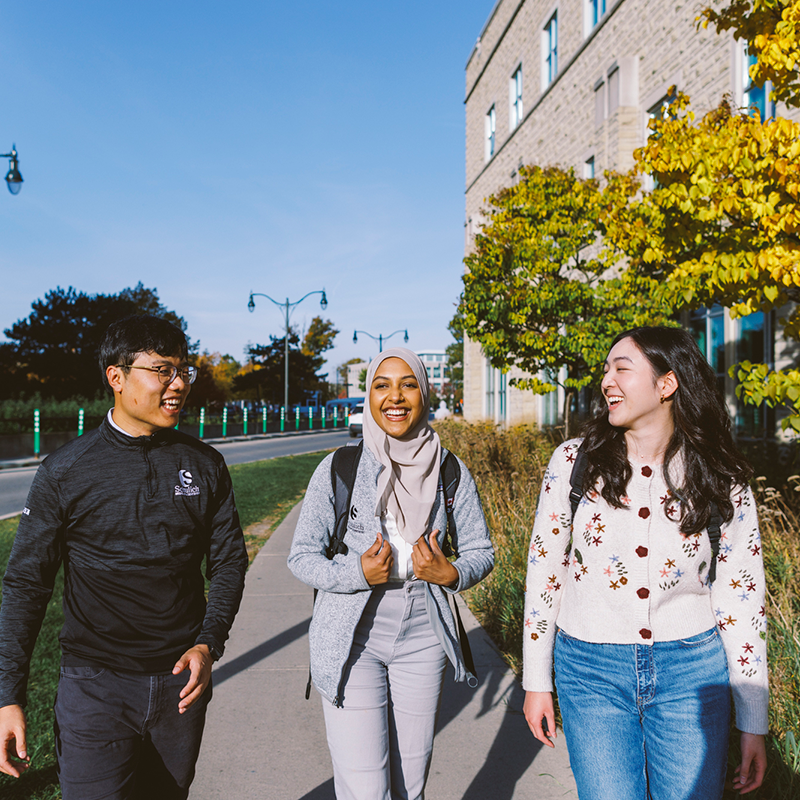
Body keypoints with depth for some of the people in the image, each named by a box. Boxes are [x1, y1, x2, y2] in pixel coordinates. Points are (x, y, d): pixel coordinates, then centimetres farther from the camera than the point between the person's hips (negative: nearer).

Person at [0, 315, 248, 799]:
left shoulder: (205, 465, 2)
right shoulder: (66, 472, -5)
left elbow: (229, 561, 7)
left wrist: (209, 643, -7)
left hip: (182, 681, 3)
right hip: (96, 686, -2)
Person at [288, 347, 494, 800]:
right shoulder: (339, 469, -7)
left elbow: (481, 552, 7)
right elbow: (302, 556, -1)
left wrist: (449, 574, -15)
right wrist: (358, 574, -19)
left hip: (422, 636, 3)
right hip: (353, 637, -2)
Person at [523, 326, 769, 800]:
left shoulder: (723, 481, -4)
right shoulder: (574, 461, -4)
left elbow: (742, 601, 0)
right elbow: (545, 569, 2)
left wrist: (754, 725, 1)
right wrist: (537, 681, 4)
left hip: (691, 672, 1)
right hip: (591, 671, 0)